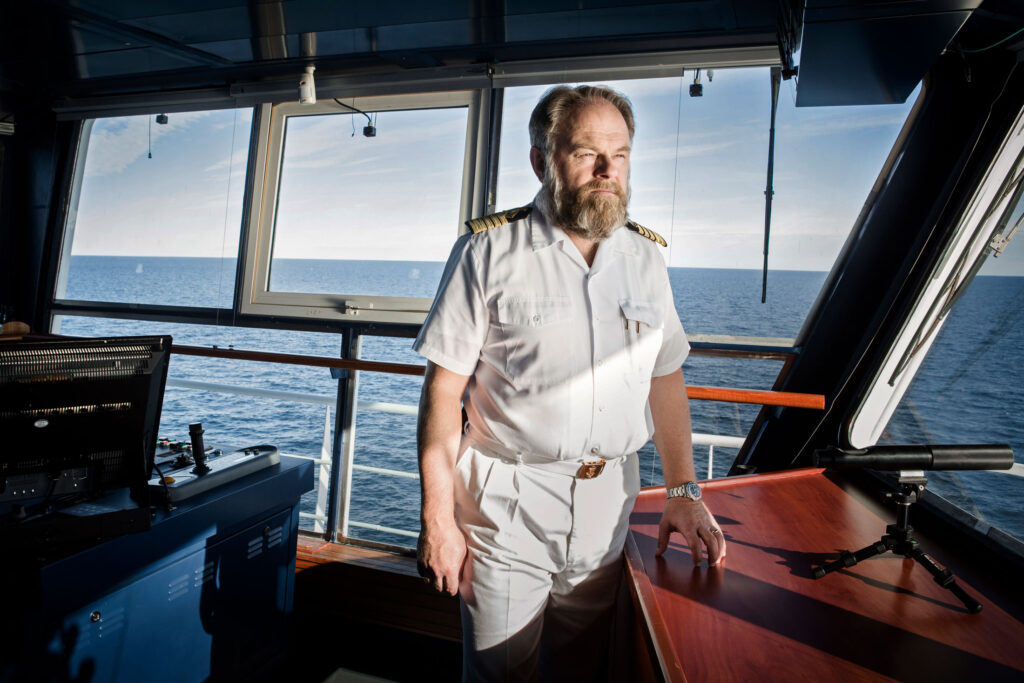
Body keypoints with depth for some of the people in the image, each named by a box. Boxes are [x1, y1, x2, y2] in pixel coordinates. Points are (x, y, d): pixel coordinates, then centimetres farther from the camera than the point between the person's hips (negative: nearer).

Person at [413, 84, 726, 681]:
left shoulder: (646, 257, 6)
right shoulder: (490, 250, -8)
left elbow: (666, 377, 10)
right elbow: (444, 388, -10)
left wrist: (685, 493, 5)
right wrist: (438, 520, -12)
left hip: (608, 503, 4)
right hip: (505, 504, -3)